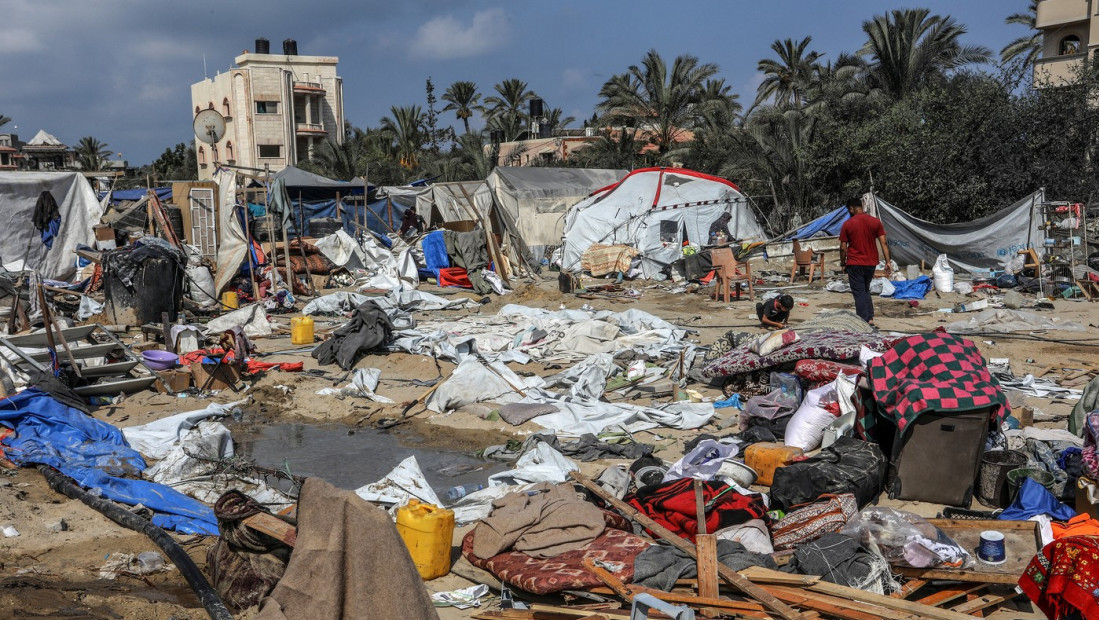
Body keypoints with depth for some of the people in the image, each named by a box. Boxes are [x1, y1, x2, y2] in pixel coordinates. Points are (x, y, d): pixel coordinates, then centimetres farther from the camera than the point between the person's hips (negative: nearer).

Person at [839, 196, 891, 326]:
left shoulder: (847, 224, -7)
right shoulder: (876, 221, 2)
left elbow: (843, 247, -6)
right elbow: (884, 243, -2)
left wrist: (842, 263, 8)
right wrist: (888, 262, 1)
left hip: (854, 264, -4)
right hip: (871, 263, 4)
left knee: (859, 293, 1)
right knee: (866, 290, 20)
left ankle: (863, 321, -3)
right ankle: (870, 318, 13)